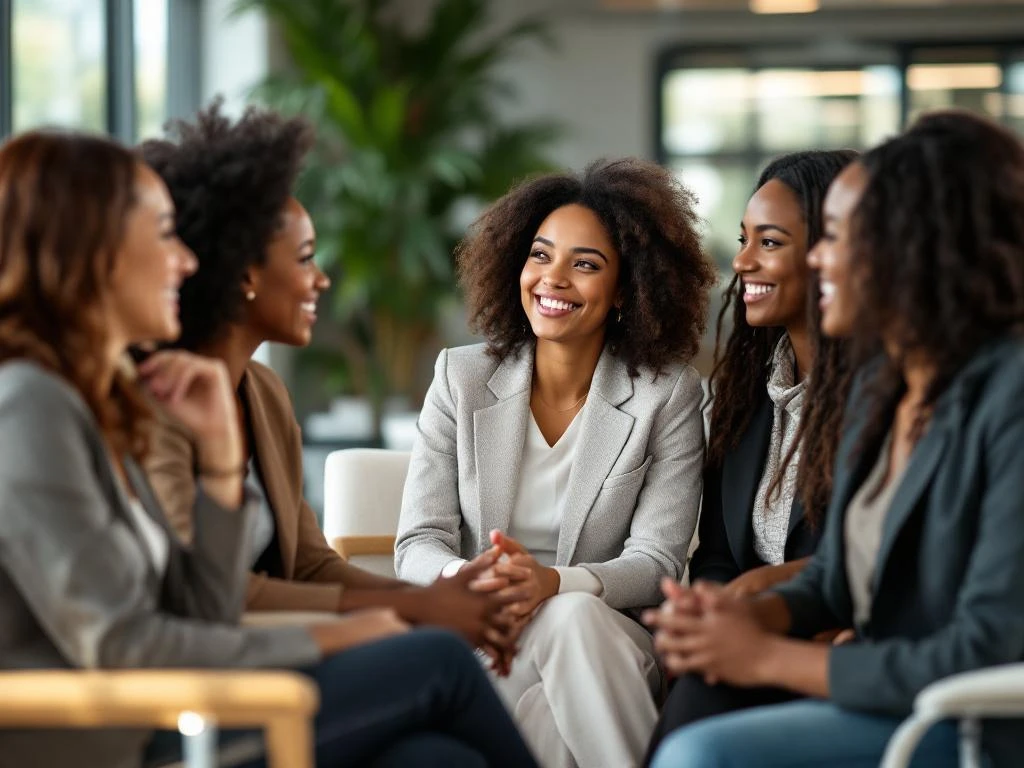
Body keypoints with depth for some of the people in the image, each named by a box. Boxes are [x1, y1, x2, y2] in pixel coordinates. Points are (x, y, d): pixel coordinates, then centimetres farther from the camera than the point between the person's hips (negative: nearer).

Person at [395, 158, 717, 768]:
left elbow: (657, 561, -7)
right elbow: (419, 542, 1)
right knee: (565, 621, -34)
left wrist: (553, 582, -29)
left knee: (572, 616, -36)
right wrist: (468, 581, -25)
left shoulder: (668, 394, 1)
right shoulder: (462, 377, 7)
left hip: (610, 646, 0)